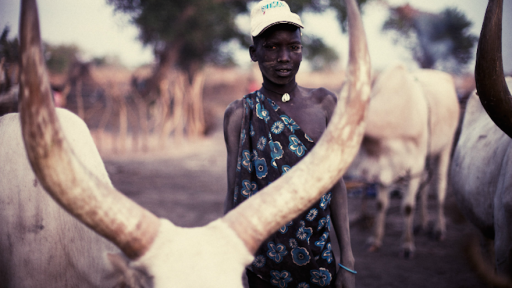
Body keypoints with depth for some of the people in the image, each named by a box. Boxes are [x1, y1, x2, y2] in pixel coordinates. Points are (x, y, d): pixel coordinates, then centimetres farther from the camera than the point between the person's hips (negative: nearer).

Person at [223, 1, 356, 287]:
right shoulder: (240, 114, -3)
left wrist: (348, 262, 2)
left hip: (319, 255, 2)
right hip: (265, 261, -1)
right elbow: (235, 196, 0)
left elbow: (336, 185, 4)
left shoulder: (323, 103, 2)